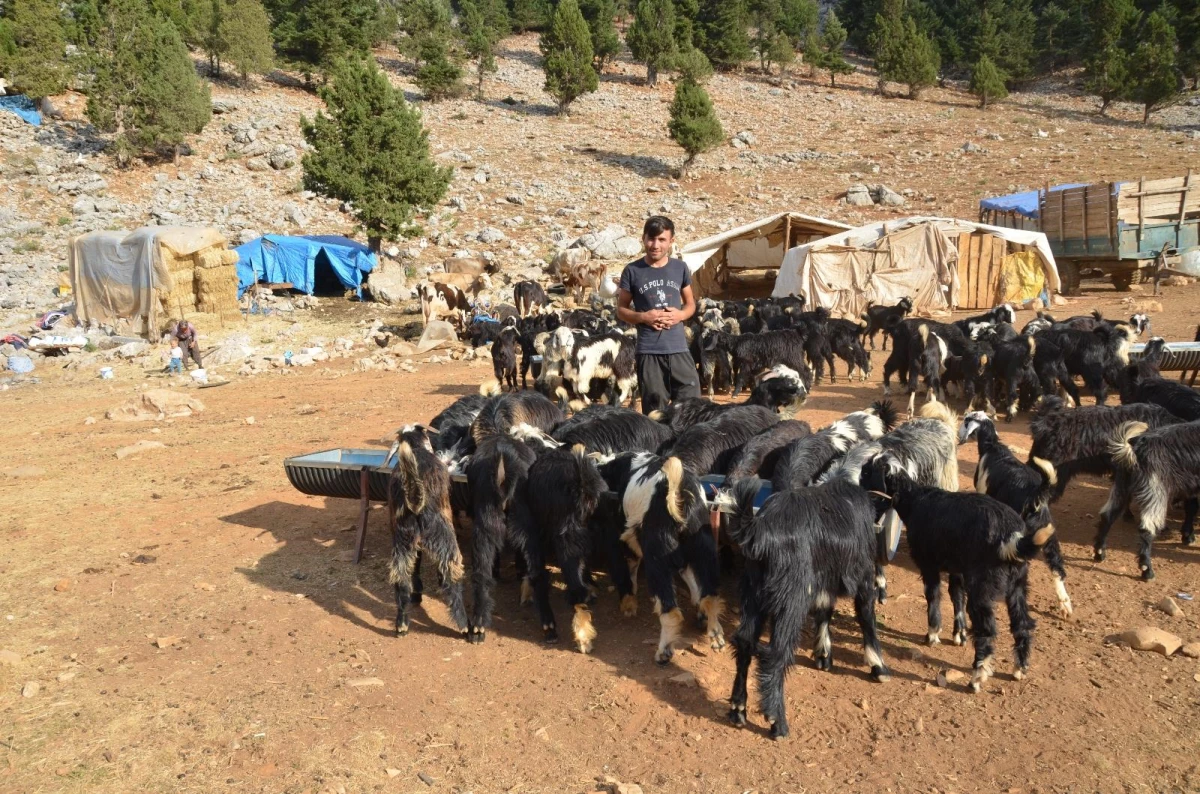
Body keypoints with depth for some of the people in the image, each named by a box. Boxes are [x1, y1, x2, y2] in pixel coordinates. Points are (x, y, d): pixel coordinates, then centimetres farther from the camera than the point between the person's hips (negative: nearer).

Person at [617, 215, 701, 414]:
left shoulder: (680, 268, 7)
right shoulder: (632, 271, 0)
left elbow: (690, 303, 18)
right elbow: (621, 309, 7)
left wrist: (680, 314, -5)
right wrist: (643, 317, -12)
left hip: (678, 348, 2)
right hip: (649, 351, -2)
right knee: (655, 409, 4)